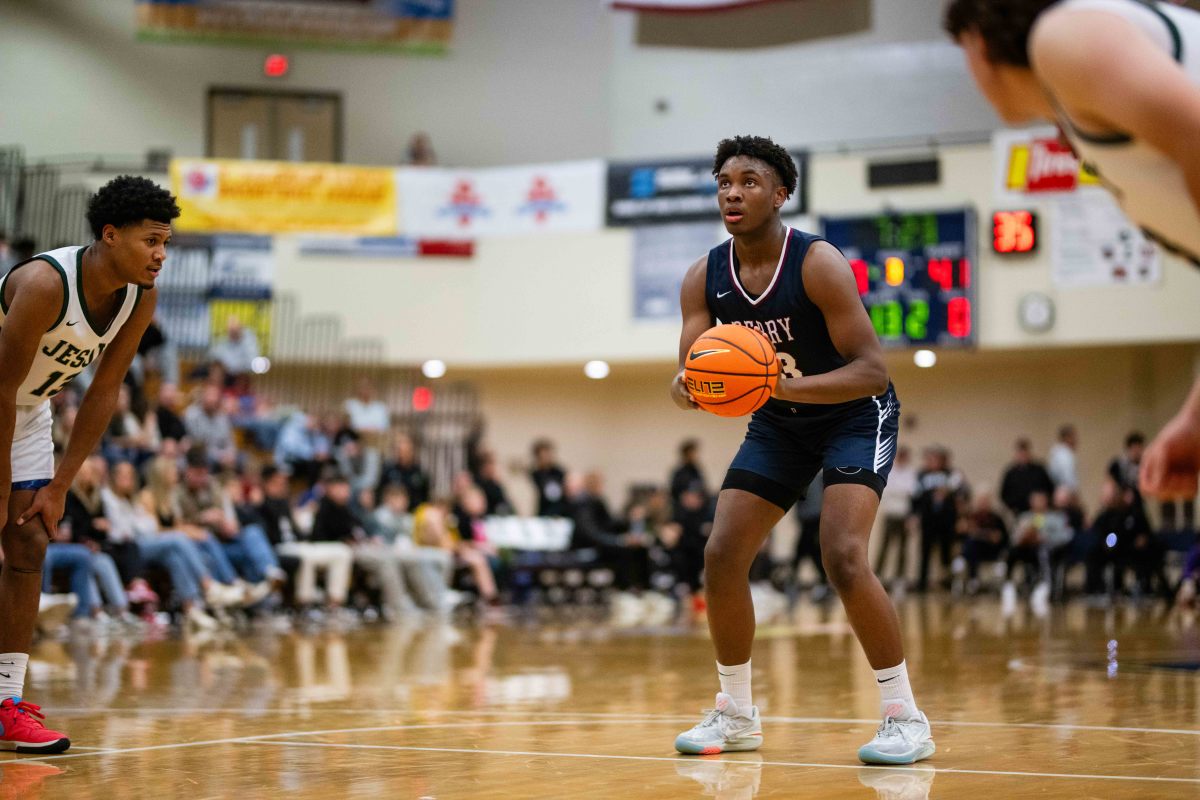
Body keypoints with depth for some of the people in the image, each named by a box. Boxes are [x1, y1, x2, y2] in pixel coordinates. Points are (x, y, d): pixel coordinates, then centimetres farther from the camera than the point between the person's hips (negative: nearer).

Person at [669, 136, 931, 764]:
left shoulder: (817, 263, -26)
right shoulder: (704, 278, -9)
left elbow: (873, 371, -29)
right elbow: (689, 375, -10)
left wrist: (789, 386, -44)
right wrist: (686, 388, -36)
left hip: (854, 413, -6)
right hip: (778, 424, 6)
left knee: (842, 556, -24)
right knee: (722, 555, -2)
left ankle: (906, 717, -13)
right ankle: (736, 715, 15)